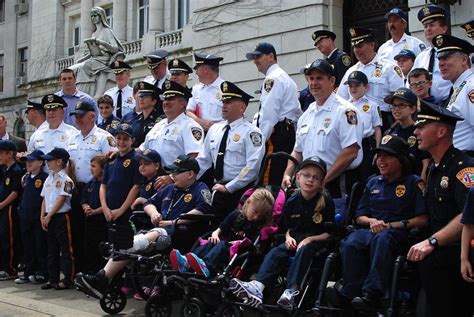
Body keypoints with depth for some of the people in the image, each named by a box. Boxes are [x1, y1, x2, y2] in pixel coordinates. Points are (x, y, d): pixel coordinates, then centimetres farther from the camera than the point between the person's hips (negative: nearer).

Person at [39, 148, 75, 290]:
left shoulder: (65, 180, -10)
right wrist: (43, 216, 5)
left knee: (66, 249, -3)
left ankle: (67, 279, 1)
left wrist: (49, 216, -14)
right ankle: (52, 279, 19)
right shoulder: (49, 179, 13)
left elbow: (61, 200, -15)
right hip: (49, 218, 8)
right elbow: (45, 199, 14)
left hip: (61, 217, -8)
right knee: (52, 249, 12)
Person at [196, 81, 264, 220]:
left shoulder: (251, 132, -8)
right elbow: (203, 160, 15)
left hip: (239, 191, -6)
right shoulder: (215, 129, 13)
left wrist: (228, 187, -16)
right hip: (218, 190, 6)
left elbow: (253, 166, -17)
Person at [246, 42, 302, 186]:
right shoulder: (285, 77, 23)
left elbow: (268, 116, -17)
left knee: (272, 180, -13)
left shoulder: (272, 79, -9)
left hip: (276, 135, -11)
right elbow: (298, 112, 22)